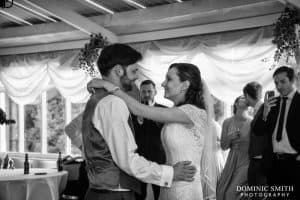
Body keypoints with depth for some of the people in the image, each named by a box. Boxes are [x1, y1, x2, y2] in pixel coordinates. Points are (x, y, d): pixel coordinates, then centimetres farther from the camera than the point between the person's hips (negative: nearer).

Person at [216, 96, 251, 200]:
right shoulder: (227, 122, 1)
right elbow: (224, 146, 5)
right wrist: (229, 137, -12)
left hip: (247, 161, -4)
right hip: (232, 161, 4)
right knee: (221, 191, 2)